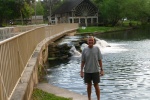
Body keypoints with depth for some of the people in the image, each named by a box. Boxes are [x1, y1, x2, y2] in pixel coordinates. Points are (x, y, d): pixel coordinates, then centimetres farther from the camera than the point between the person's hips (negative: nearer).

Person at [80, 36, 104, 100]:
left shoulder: (97, 49, -4)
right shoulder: (84, 50, -1)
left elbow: (100, 60, -1)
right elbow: (82, 61, 1)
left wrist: (101, 70, -2)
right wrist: (81, 71, -2)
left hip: (95, 71, -1)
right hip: (87, 71, 1)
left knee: (96, 85, 4)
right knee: (89, 85, 11)